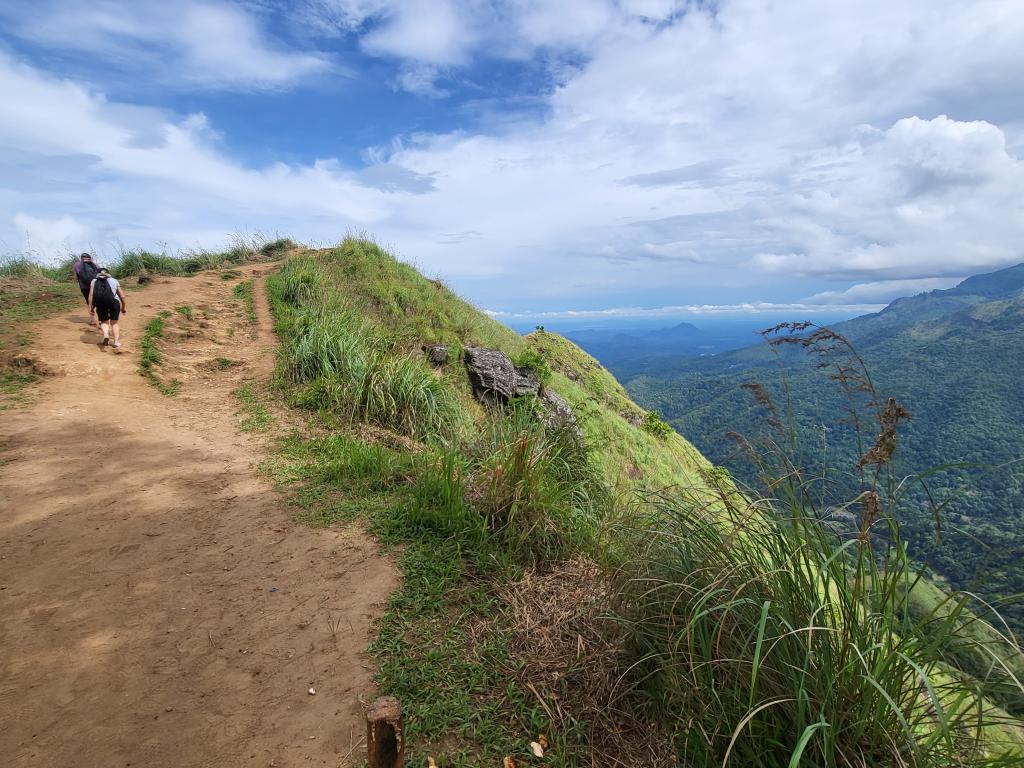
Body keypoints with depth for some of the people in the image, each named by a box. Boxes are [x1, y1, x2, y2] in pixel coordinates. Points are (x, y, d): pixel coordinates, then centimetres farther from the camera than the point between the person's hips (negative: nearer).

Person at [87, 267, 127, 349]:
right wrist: (124, 307, 27)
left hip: (100, 303, 0)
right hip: (114, 302, 0)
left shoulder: (94, 281, 22)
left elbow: (91, 294, 8)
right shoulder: (114, 281, 23)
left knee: (104, 321, 18)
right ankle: (116, 342, 6)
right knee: (114, 323, 15)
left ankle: (106, 334, -11)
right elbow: (122, 296, 18)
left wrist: (90, 307, 9)